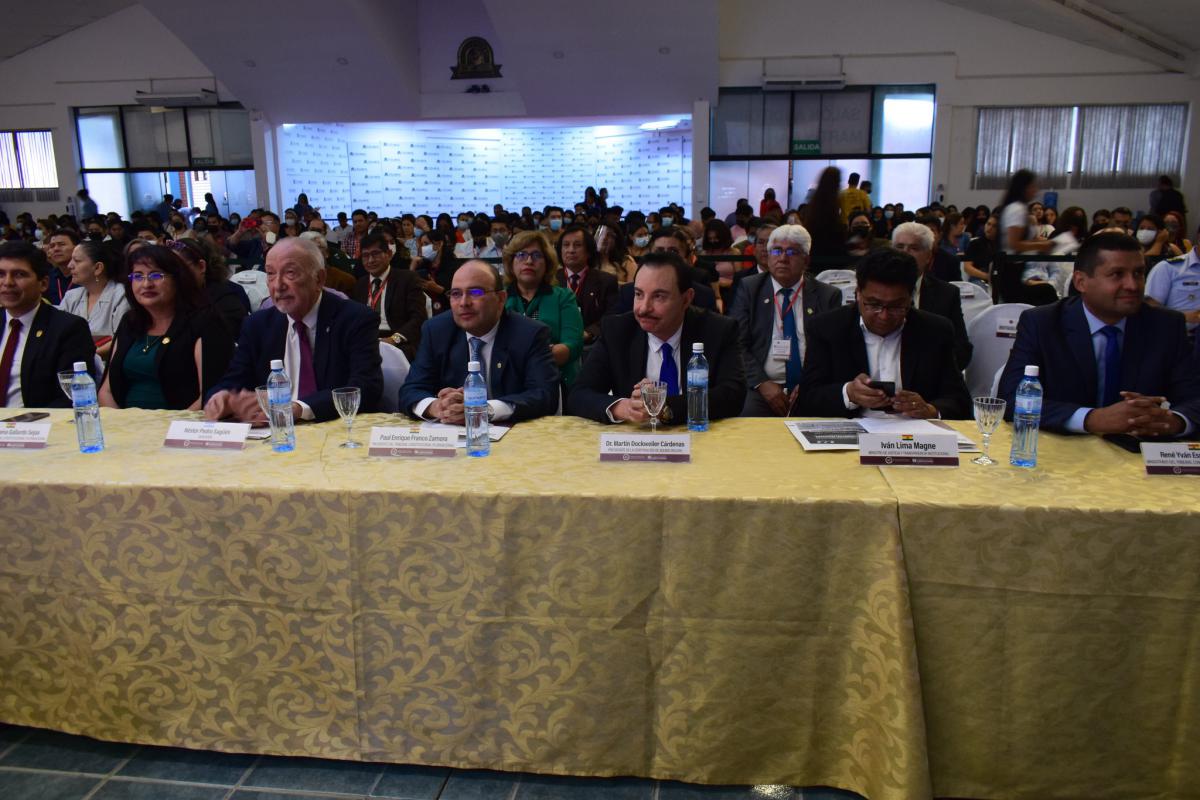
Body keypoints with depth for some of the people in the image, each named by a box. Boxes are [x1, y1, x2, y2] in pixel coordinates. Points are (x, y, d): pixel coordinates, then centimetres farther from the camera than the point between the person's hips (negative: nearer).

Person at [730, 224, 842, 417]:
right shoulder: (749, 289, 9)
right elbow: (738, 345, 2)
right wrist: (762, 383, -12)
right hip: (760, 387, 0)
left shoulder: (828, 296, 10)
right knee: (749, 413, -31)